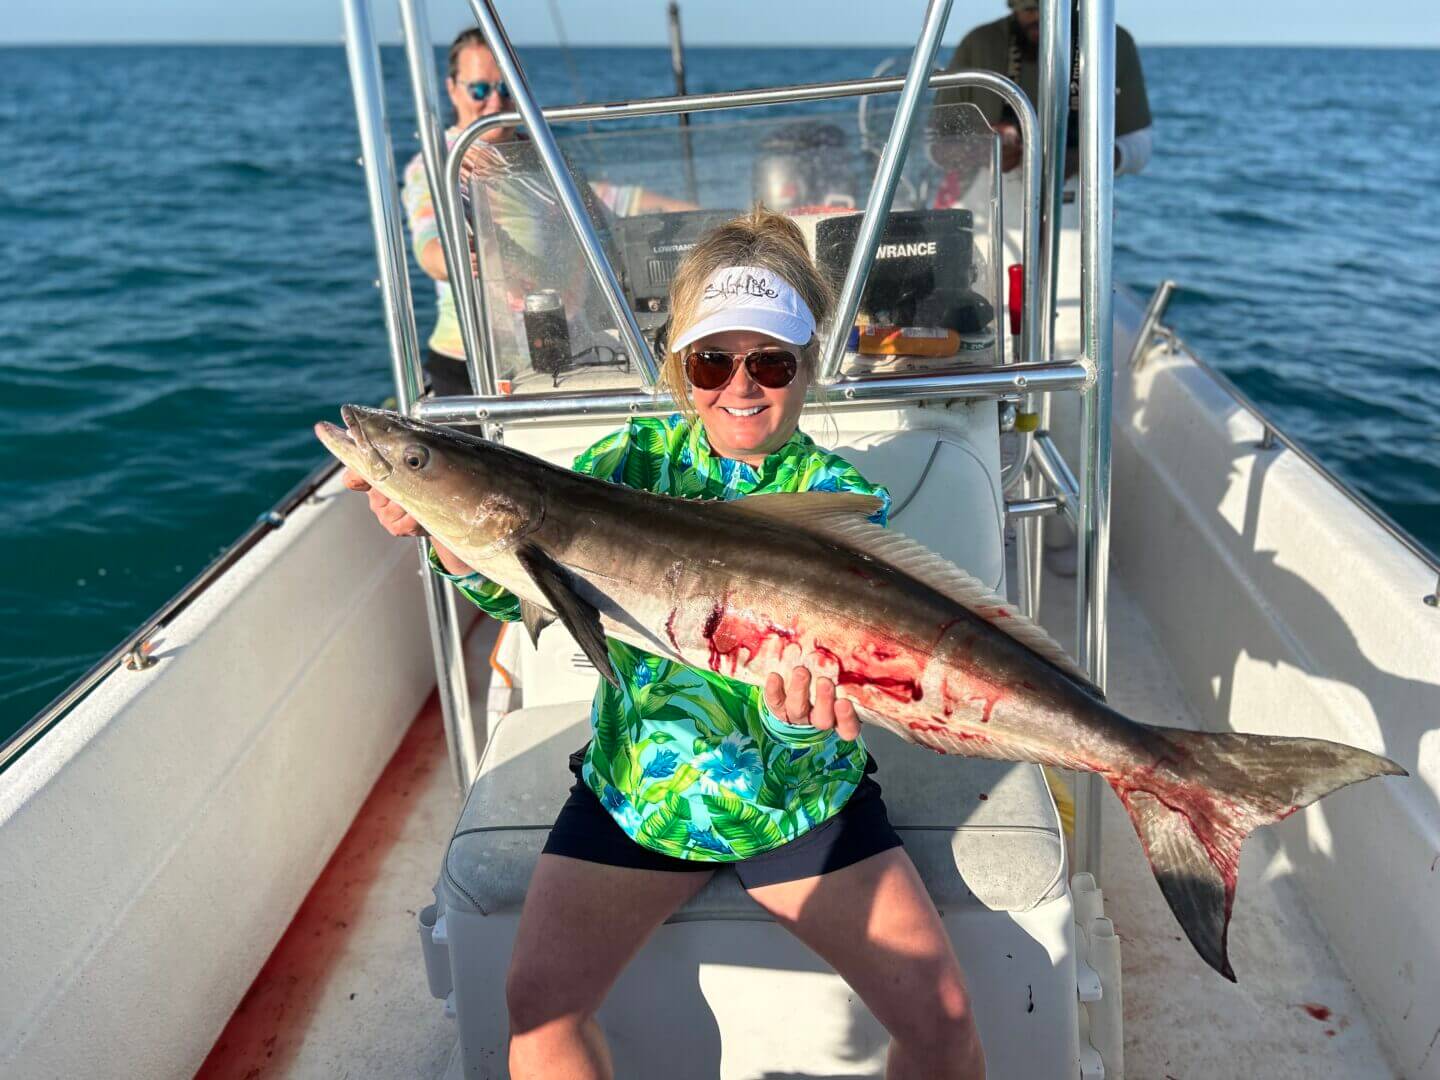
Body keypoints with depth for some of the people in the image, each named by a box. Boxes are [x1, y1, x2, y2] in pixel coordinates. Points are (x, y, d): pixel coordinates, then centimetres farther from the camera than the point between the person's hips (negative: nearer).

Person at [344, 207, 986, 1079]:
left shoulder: (839, 497, -9)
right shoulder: (635, 459, -3)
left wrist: (806, 695, -49)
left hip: (801, 796, -1)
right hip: (635, 787, 2)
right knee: (539, 1005, -9)